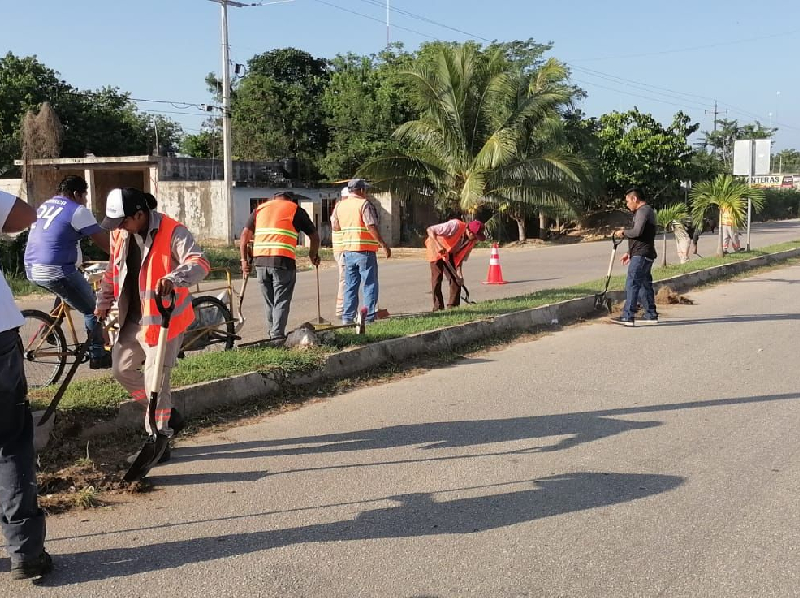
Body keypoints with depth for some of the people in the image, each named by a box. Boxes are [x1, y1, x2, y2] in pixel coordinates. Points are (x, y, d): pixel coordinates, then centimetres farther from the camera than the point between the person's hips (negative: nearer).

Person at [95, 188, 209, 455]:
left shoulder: (172, 232, -19)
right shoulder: (120, 235, 5)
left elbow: (200, 263, -32)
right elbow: (112, 272, 21)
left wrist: (173, 279, -50)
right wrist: (103, 302, 27)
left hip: (162, 320, -8)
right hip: (132, 319, 8)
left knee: (155, 380, -6)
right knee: (122, 369, 16)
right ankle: (166, 414, 31)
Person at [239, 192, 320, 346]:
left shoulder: (260, 208, 20)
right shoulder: (295, 209, 12)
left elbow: (245, 235, 11)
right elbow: (314, 236, 14)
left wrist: (244, 260, 13)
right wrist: (314, 254, 30)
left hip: (260, 259, 4)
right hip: (283, 260, -3)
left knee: (270, 301, 16)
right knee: (282, 301, 2)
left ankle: (272, 334, 24)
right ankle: (277, 337, -4)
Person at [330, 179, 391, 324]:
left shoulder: (340, 205, 10)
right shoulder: (364, 204, -10)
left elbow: (334, 227, 17)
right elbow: (371, 227, -18)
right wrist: (383, 244, -13)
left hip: (348, 250, 6)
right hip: (365, 251, -6)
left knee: (350, 285, 12)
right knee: (370, 285, 1)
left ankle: (347, 317, 11)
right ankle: (369, 318, -1)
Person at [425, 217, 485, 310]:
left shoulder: (472, 240, -15)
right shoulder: (455, 226, -34)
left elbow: (462, 256, -6)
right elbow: (430, 230, -35)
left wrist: (459, 272, -20)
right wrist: (439, 246, -45)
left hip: (450, 253, 6)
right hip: (436, 250, -6)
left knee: (456, 279, -3)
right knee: (437, 277, -10)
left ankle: (453, 307, 4)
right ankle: (438, 308, -6)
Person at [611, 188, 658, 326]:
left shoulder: (643, 211, -12)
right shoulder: (647, 211, 22)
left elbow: (637, 232, -26)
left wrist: (623, 232, -8)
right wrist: (629, 252, 27)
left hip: (641, 255, -11)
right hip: (643, 254, 11)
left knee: (632, 284, -12)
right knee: (645, 284, 13)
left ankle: (627, 317, -14)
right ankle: (651, 315, 18)